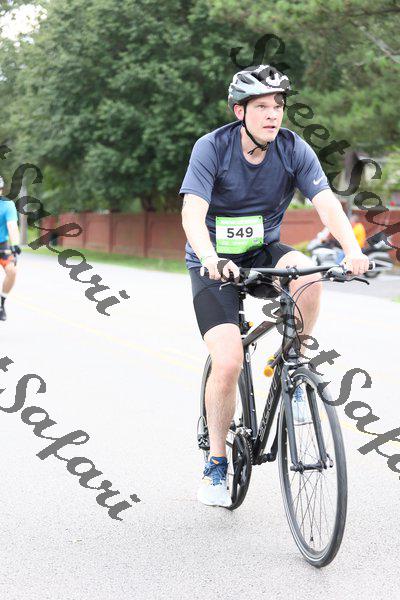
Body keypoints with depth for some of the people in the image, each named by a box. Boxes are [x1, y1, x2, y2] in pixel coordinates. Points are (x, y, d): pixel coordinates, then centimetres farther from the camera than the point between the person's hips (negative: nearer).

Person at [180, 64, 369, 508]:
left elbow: (326, 203, -21)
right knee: (228, 362, -18)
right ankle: (216, 464, 2)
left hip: (262, 252, 3)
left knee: (307, 273, -33)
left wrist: (353, 251, -39)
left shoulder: (294, 150, -11)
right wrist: (211, 260, -48)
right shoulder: (212, 148, -19)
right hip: (215, 262, -3)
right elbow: (192, 214, -29)